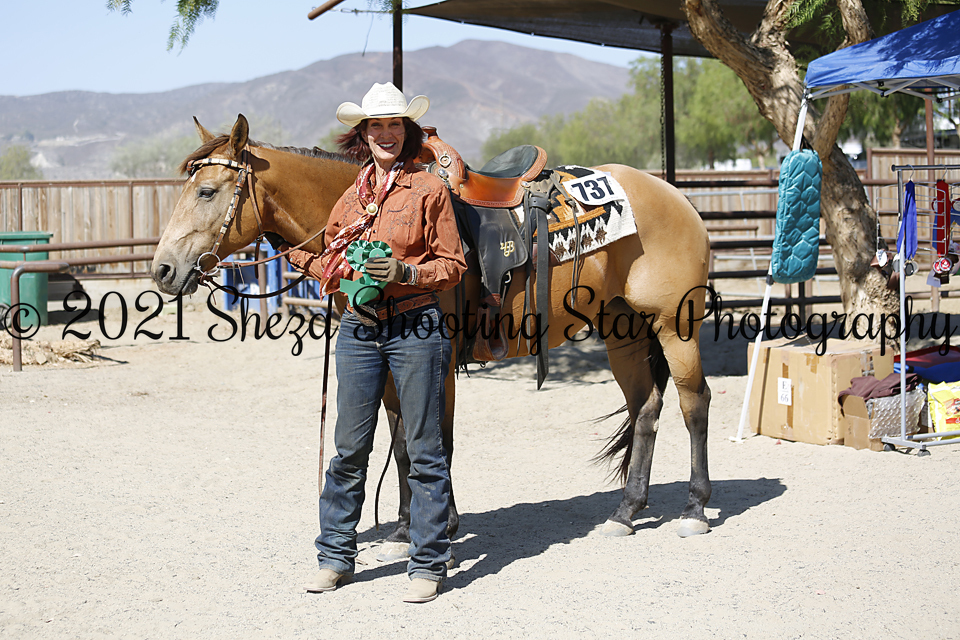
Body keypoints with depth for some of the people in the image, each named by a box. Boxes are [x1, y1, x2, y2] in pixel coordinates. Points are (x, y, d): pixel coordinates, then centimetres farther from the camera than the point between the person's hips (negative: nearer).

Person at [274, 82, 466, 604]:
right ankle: (335, 555, 21)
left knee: (423, 450, 2)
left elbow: (452, 265, -3)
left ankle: (428, 564, 11)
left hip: (414, 328, -4)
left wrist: (406, 272, -17)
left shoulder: (429, 190, -2)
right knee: (349, 448, 10)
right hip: (359, 328, 4)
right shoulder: (351, 196, 12)